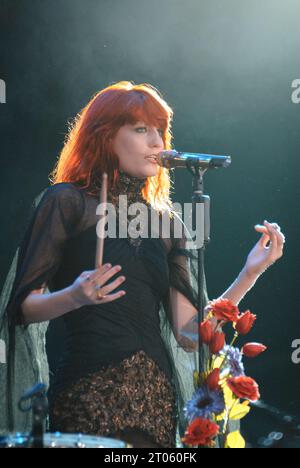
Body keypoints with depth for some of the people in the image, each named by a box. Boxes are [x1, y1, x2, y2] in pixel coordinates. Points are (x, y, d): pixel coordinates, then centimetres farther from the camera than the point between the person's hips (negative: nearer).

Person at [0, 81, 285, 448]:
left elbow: (190, 334, 7)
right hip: (90, 396, -5)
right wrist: (74, 297, -21)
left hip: (157, 403, 5)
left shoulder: (165, 221, 15)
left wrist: (250, 273, -2)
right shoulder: (68, 202, 1)